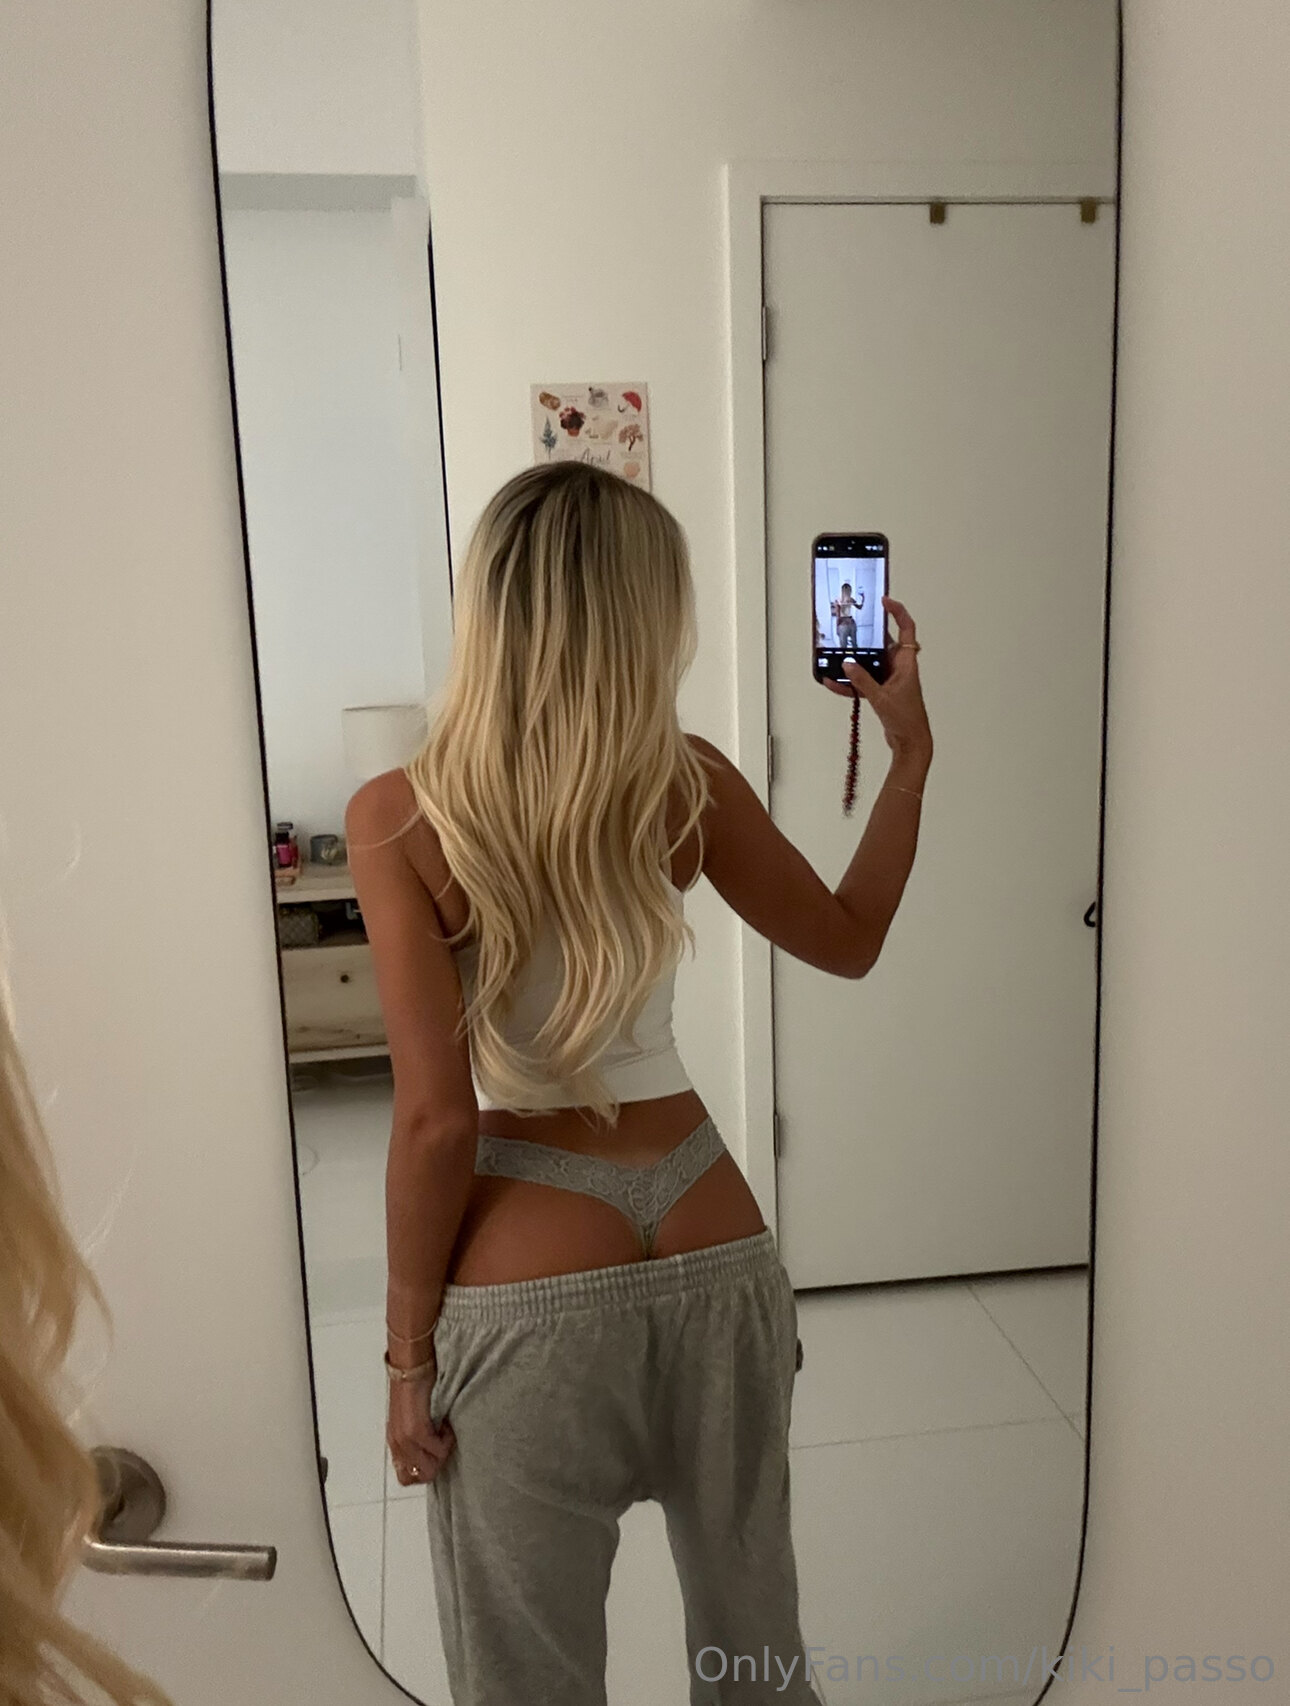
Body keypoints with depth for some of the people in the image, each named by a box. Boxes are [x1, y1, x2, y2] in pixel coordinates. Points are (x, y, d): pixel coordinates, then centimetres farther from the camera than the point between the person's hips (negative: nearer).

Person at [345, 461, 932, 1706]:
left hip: (532, 1296, -3)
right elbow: (850, 942, 9)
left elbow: (437, 1118, -15)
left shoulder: (399, 819, -13)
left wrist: (408, 1348, -3)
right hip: (716, 1261, 4)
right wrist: (910, 747, 17)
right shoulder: (686, 784, -5)